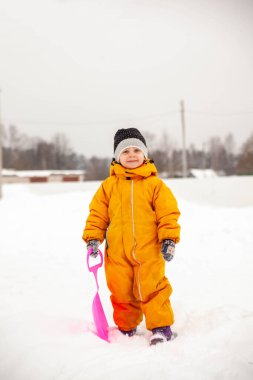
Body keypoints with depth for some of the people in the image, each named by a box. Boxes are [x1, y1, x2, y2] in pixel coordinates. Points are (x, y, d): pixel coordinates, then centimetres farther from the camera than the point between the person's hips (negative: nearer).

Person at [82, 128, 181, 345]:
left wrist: (169, 239, -8)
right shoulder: (109, 185, 5)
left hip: (148, 250, -2)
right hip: (117, 252, 2)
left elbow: (168, 213, -1)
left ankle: (161, 327, 11)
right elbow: (97, 213, 8)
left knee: (152, 289, -3)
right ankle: (126, 328, 28)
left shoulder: (155, 184, 0)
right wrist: (92, 238, 0)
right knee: (121, 292, 10)